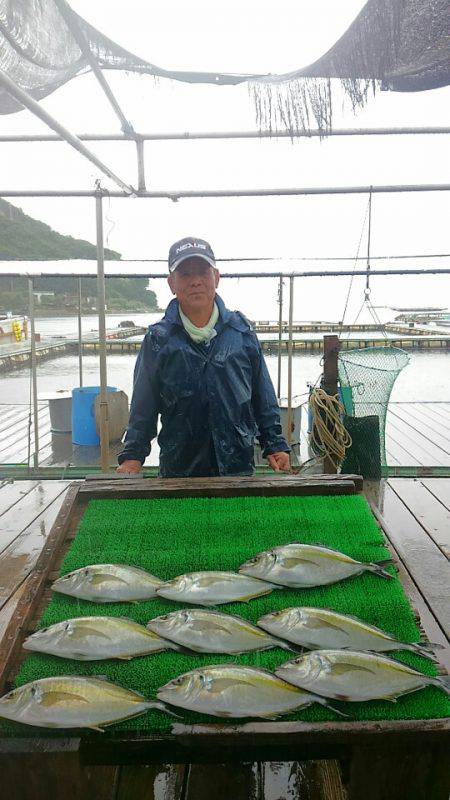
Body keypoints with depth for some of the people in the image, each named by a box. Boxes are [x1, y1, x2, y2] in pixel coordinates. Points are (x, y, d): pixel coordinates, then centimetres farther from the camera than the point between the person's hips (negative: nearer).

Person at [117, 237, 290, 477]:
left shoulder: (241, 331, 3)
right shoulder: (158, 340, -2)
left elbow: (264, 400, 9)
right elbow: (143, 409, 3)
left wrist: (275, 446, 5)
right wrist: (132, 457, -6)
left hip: (239, 466, 2)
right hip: (177, 470, -1)